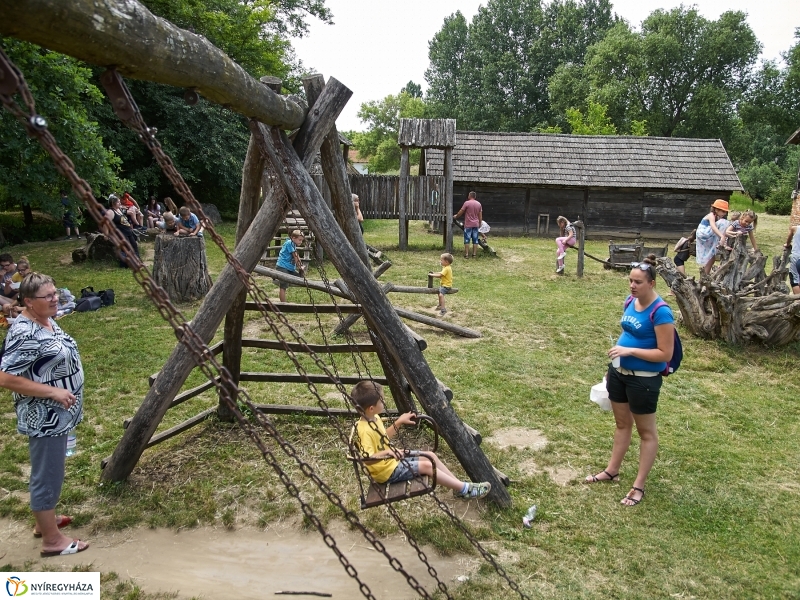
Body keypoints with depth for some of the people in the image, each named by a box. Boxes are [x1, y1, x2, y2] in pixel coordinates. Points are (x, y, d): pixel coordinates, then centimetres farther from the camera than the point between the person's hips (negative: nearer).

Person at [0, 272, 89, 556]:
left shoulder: (46, 321, 5)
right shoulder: (25, 335, -25)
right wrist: (53, 391, -26)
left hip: (57, 415, 10)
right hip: (45, 418, -10)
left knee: (50, 471, 23)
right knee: (47, 475, 3)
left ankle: (44, 521, 41)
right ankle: (52, 540, 17)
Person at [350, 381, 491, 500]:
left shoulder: (374, 418, 1)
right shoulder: (364, 430, -30)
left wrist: (399, 422, 8)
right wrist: (386, 452, -47)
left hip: (392, 460, 10)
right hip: (387, 470, -10)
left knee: (430, 456, 4)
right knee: (426, 466, -14)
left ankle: (459, 486, 8)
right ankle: (465, 490, -4)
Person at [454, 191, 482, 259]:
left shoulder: (467, 203, -8)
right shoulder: (479, 204, 8)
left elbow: (461, 212, -3)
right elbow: (480, 215, 11)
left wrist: (456, 216, 14)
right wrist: (480, 223, 20)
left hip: (468, 225, -4)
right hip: (476, 225, 4)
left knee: (467, 240, -1)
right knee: (475, 240, 7)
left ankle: (466, 254, -3)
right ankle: (474, 254, 7)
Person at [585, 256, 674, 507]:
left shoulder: (660, 312, -22)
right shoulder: (630, 301, 1)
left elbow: (665, 354, -21)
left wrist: (630, 351, -28)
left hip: (644, 379, -8)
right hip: (619, 372, 8)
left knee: (646, 432, 10)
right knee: (622, 424, 22)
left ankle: (639, 486, 21)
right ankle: (612, 470, 36)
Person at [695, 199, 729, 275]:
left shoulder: (717, 217, 11)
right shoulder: (711, 216, -17)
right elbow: (713, 227, -36)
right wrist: (722, 236, -49)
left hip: (708, 240, 10)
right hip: (703, 236, -10)